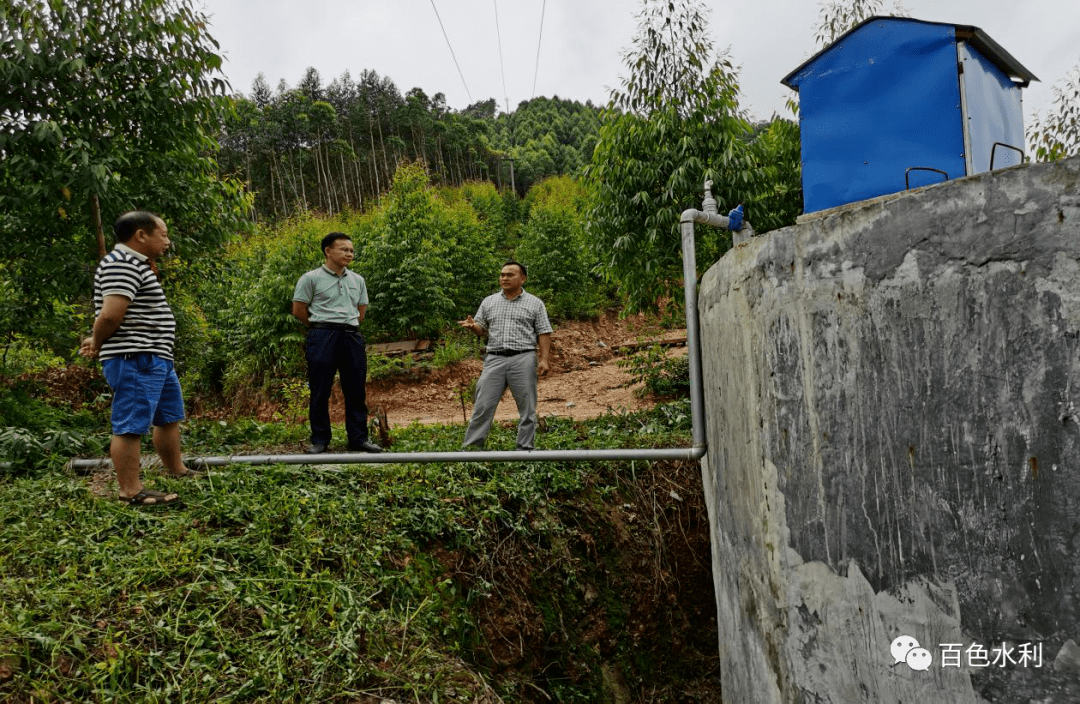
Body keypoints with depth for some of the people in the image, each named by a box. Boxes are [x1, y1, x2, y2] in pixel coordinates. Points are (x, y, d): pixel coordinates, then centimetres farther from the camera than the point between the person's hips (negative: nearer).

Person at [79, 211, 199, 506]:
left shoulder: (135, 264, 20)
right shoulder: (122, 263, -15)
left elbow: (111, 316, 25)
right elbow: (111, 314, -23)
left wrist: (96, 341, 13)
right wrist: (97, 344, -7)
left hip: (156, 359, 11)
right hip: (134, 360, -11)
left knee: (170, 417, 20)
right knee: (130, 426, -4)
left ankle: (176, 470, 33)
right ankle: (130, 491, 2)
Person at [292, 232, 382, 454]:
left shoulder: (357, 280, 13)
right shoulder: (311, 278, -2)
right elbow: (298, 310, 0)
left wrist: (349, 326, 12)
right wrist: (322, 326, 6)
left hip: (352, 336, 5)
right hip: (323, 337, -4)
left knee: (356, 391, 6)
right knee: (320, 391, 0)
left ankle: (359, 438, 13)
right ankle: (320, 440, 9)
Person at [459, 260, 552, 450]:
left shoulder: (535, 303, 7)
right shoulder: (488, 302, 14)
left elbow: (543, 334, 3)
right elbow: (481, 330, 15)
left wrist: (544, 360, -8)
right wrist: (472, 325, -8)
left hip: (524, 359, -2)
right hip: (494, 359, 2)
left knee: (527, 408, 2)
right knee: (483, 406, -1)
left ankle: (525, 448, 11)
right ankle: (472, 446, 5)